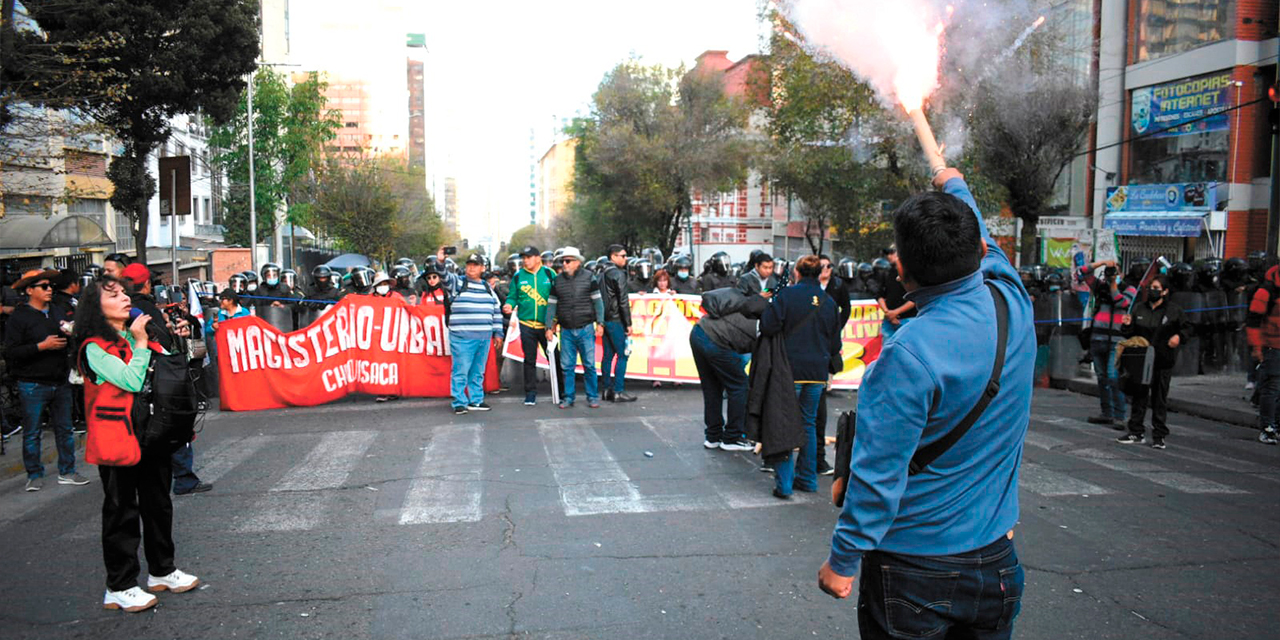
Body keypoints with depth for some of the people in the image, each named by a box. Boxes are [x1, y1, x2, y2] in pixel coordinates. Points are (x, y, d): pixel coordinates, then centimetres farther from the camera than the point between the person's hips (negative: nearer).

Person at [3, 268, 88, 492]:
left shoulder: (58, 311, 10)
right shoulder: (19, 316, -7)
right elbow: (11, 352, -14)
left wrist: (72, 333, -3)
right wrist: (42, 346, -20)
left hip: (60, 381, 5)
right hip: (33, 385, -5)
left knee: (64, 429, 9)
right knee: (32, 432, 5)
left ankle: (67, 471, 18)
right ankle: (35, 475, 16)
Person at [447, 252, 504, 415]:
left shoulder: (487, 288, 17)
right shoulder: (458, 283, 5)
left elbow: (496, 310, 19)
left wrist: (498, 332, 15)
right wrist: (440, 262, -30)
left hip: (484, 337, 5)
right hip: (462, 337, -5)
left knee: (478, 371, 11)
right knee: (461, 371, -4)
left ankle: (475, 400, 21)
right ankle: (459, 403, 2)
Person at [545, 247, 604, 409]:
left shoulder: (589, 278, 0)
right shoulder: (558, 281, 7)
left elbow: (597, 301, 0)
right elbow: (551, 304, 10)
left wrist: (600, 323, -6)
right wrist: (549, 327, 6)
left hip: (585, 329, -3)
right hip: (566, 331, 3)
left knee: (589, 365, 0)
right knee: (566, 366, 5)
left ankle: (592, 397, 11)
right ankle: (568, 398, 14)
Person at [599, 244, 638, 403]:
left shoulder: (602, 274, 15)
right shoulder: (618, 274, -11)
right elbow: (623, 301, -15)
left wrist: (600, 319, 19)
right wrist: (628, 323, -12)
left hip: (604, 319, 9)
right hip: (616, 320, -9)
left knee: (607, 355, 11)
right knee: (622, 355, -5)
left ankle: (606, 389, 14)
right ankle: (618, 391, -7)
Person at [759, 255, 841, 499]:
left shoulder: (787, 294, -8)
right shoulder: (829, 302, 8)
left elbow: (768, 327, -14)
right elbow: (835, 343, 13)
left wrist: (765, 311, 6)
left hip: (791, 369, -4)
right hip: (817, 373, 5)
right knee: (809, 424, 17)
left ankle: (784, 483, -2)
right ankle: (807, 478, 23)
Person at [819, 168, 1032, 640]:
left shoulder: (907, 356, -27)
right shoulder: (1014, 305, -8)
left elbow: (879, 473, -23)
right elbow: (986, 247, 16)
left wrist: (842, 561, -11)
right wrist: (954, 185, 34)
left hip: (914, 568, -6)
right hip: (995, 558, 6)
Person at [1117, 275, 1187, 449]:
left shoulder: (1174, 311, -2)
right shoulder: (1139, 309, 7)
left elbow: (1187, 327, 8)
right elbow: (1130, 334, 13)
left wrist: (1179, 336, -11)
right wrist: (1128, 325, -8)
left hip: (1163, 362, -3)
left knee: (1160, 398, 4)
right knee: (1139, 395, 7)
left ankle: (1159, 435, 12)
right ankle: (1136, 432, 15)